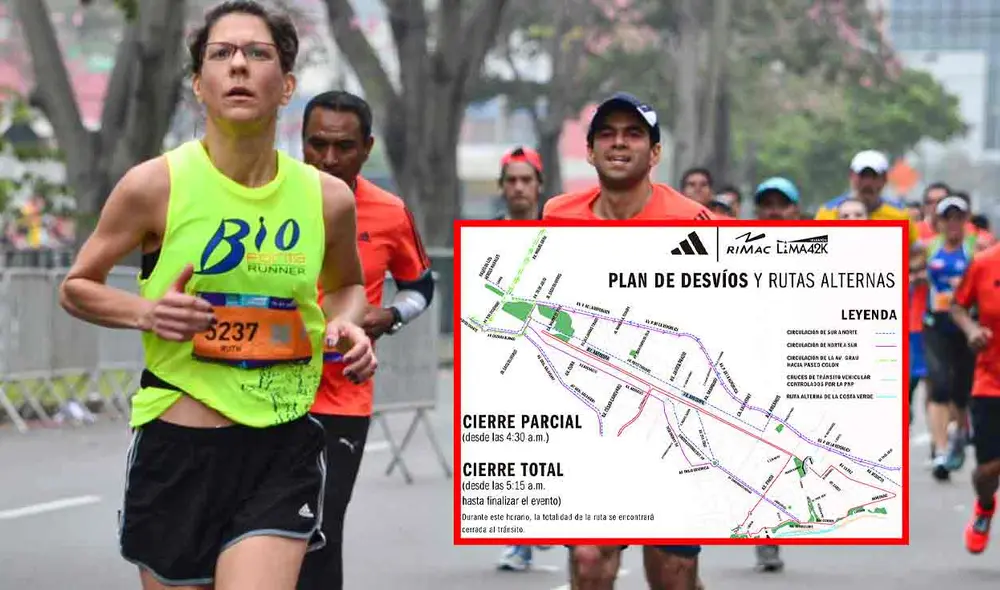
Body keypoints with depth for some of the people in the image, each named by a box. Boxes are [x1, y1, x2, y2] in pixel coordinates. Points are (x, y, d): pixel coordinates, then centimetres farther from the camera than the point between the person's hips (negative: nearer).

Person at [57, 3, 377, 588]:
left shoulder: (328, 198, 1)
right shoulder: (155, 185, -7)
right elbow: (77, 287, 6)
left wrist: (347, 324, -1)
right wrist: (147, 311, -14)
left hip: (283, 450, 1)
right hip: (177, 450, -1)